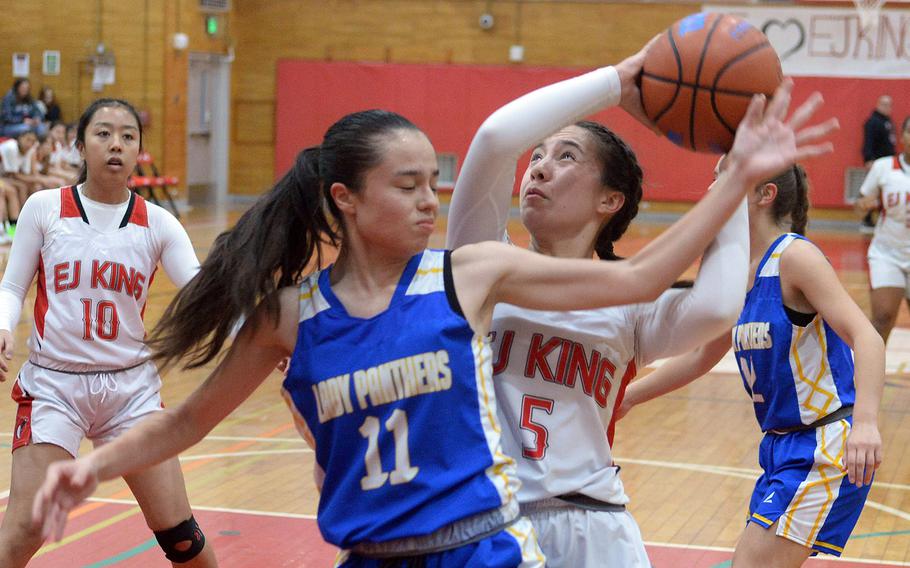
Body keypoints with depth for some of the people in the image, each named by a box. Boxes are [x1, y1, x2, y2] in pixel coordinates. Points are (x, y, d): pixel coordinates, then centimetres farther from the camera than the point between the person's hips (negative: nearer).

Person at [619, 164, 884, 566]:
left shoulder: (794, 256, -16)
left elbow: (866, 338, -25)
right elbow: (703, 355, 23)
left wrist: (865, 422, -40)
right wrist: (628, 397, 24)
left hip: (827, 446, -9)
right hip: (783, 444, 9)